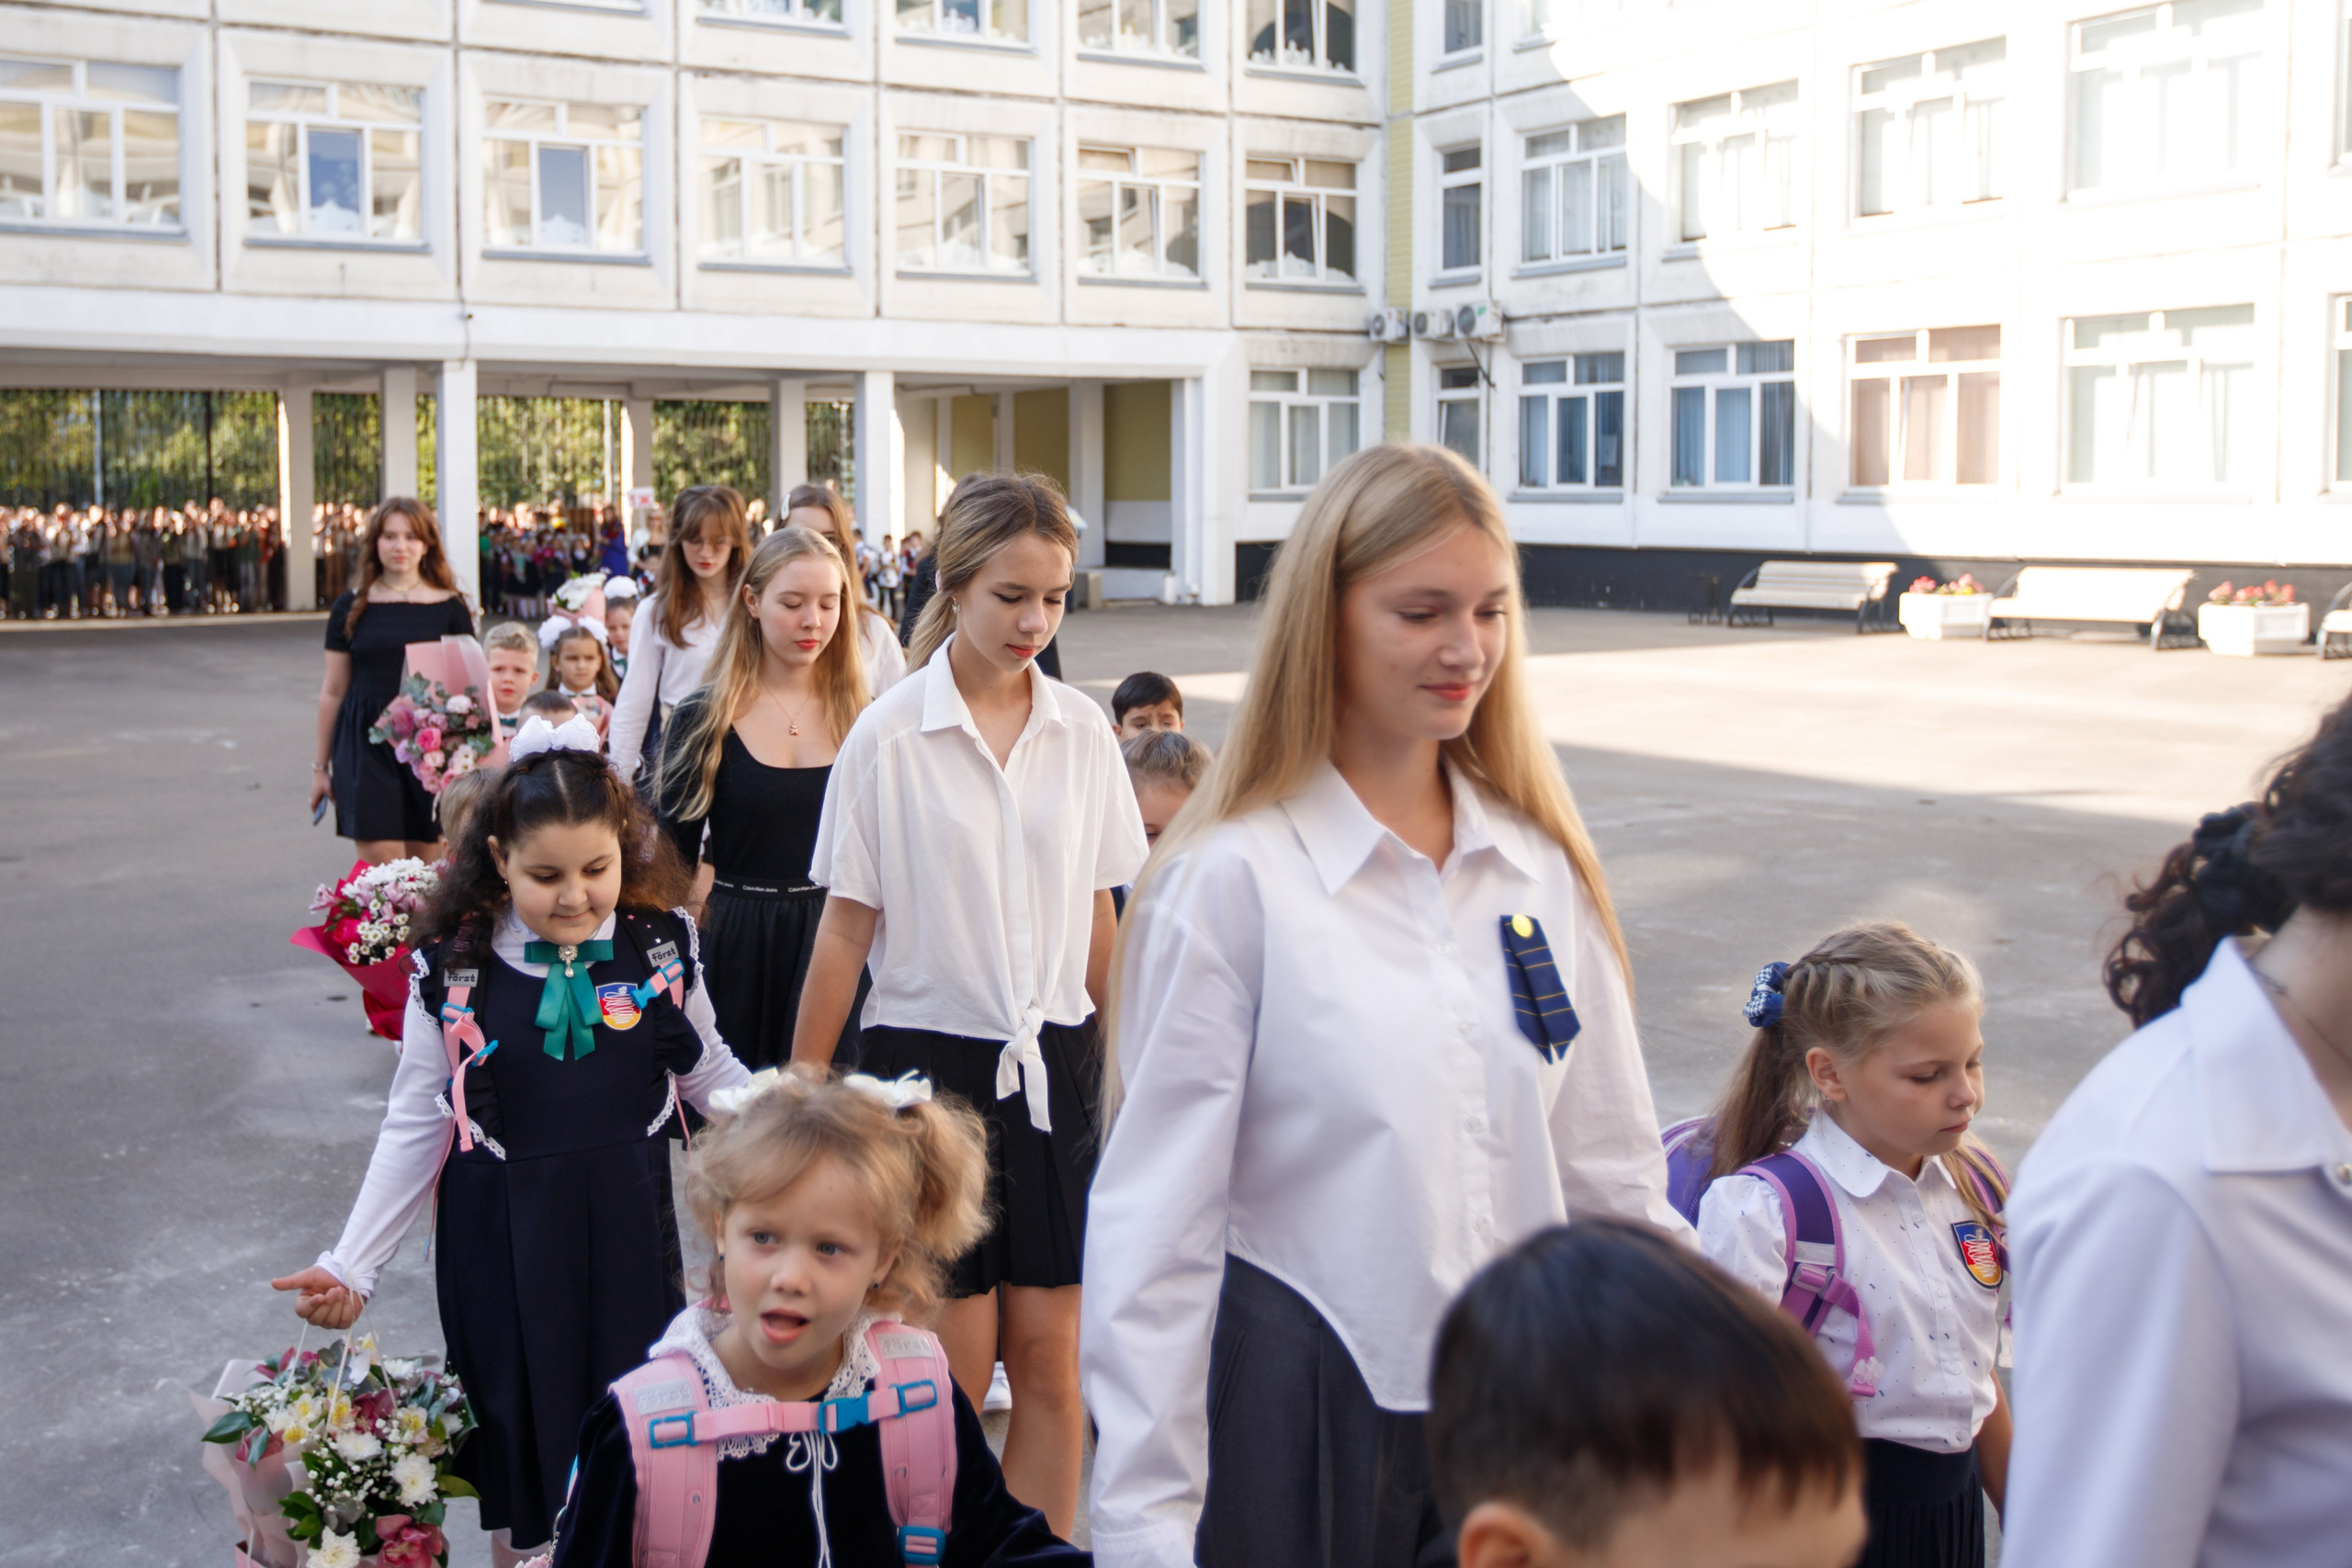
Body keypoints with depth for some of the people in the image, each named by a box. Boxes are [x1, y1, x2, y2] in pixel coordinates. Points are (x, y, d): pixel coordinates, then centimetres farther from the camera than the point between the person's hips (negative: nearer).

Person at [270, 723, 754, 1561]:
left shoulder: (663, 946, -7)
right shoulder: (453, 968, -11)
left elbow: (710, 1073, 8)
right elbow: (415, 1125, -4)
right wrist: (350, 1266, -6)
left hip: (628, 1218, 1)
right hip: (503, 1235, -1)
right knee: (521, 1425, 9)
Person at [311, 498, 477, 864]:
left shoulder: (449, 607, 6)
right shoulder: (351, 607, 7)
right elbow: (332, 691, 12)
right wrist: (320, 766, 14)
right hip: (367, 742, 0)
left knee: (425, 864, 2)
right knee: (379, 864, -11)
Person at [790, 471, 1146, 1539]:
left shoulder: (1082, 732, 3)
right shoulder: (888, 738, -7)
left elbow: (1099, 917, 11)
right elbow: (847, 928, -2)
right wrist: (801, 1087, 0)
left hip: (1054, 1061, 3)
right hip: (929, 1058, -3)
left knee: (1050, 1355, 7)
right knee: (955, 1363, 2)